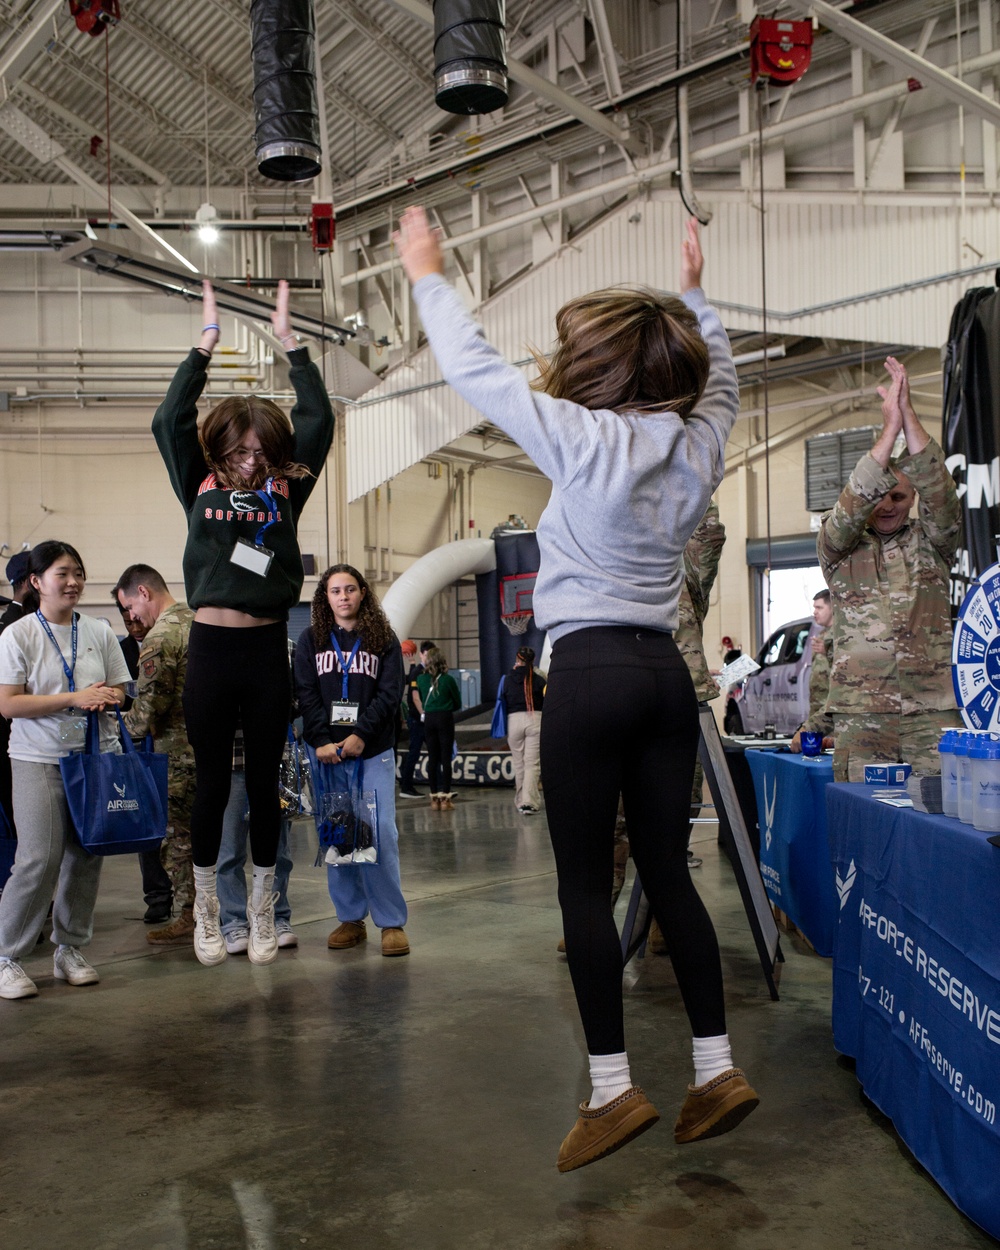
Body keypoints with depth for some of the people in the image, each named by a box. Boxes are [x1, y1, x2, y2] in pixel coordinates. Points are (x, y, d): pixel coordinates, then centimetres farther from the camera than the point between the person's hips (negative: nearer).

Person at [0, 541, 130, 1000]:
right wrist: (74, 698, -17)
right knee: (39, 859, -10)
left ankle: (70, 949, 23)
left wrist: (105, 698, -11)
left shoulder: (98, 631, 8)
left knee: (86, 857, 7)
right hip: (38, 760, -4)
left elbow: (118, 690, 13)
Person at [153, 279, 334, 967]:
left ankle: (263, 909, 21)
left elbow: (318, 420, 3)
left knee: (264, 782, 8)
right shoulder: (202, 487, 8)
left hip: (268, 649, 1)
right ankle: (206, 909, 20)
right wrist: (207, 342, 4)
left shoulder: (286, 489, 8)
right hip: (211, 645, -1)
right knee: (212, 782, 7)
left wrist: (290, 339, 5)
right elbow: (171, 419, 0)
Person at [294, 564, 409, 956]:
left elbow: (390, 693, -2)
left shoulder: (383, 639, 7)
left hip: (374, 751, -1)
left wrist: (360, 735, -14)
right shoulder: (310, 640, 9)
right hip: (327, 751, 2)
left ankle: (392, 922, 1)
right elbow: (306, 695, 1)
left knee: (381, 833, -6)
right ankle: (350, 918, 13)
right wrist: (321, 741, -12)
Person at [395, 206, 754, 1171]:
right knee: (668, 874, 13)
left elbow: (475, 370, -1)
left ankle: (613, 1086, 7)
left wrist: (428, 276, 13)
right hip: (666, 672, 6)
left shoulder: (589, 440, -10)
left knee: (584, 883, 2)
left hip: (592, 674, -6)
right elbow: (718, 378, 30)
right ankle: (716, 1069, 17)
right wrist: (693, 296, 41)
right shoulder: (697, 444, 6)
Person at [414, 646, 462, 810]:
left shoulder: (421, 679, 0)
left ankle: (434, 797, 10)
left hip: (428, 719, 3)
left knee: (432, 759, 8)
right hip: (445, 718, -3)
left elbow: (419, 699, 9)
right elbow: (458, 703, 1)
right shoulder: (448, 680, -8)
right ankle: (445, 797, -2)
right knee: (446, 758, 0)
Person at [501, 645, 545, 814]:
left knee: (518, 763, 13)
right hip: (535, 720, -2)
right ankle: (529, 802, -15)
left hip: (514, 720, 2)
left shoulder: (508, 680, 4)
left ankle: (521, 801, 20)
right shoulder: (538, 680, 0)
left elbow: (503, 703, 10)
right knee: (532, 763, -3)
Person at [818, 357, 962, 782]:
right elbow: (850, 505, -10)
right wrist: (889, 427, -16)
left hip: (933, 706, 1)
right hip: (859, 710, -1)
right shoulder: (839, 546, 10)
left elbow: (939, 491, -5)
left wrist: (909, 415, -15)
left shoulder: (931, 541, 12)